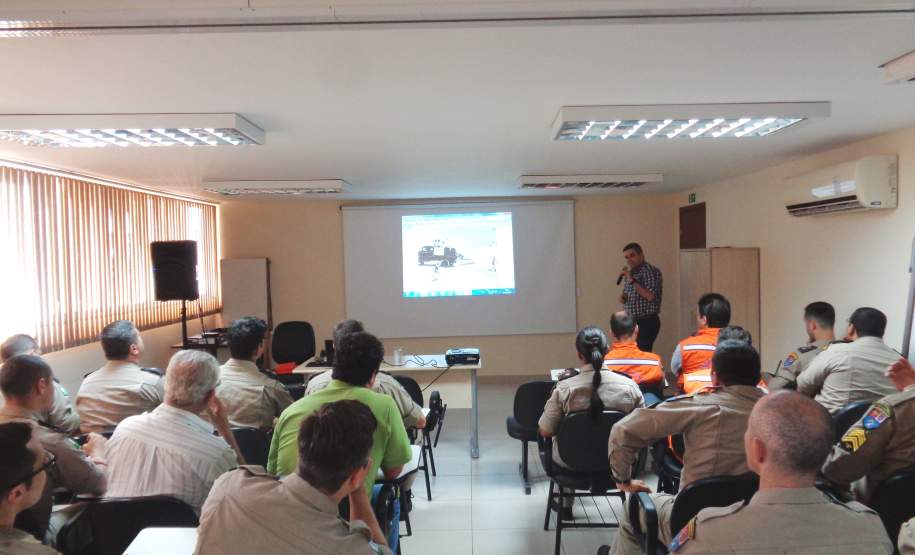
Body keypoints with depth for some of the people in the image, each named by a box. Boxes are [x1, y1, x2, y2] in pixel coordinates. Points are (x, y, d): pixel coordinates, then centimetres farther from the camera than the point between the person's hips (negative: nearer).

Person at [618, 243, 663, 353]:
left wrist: (632, 281, -22)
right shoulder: (630, 273, 15)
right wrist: (622, 298, 4)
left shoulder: (651, 271, -9)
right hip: (631, 322, 8)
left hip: (647, 323, -8)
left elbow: (651, 296, -22)